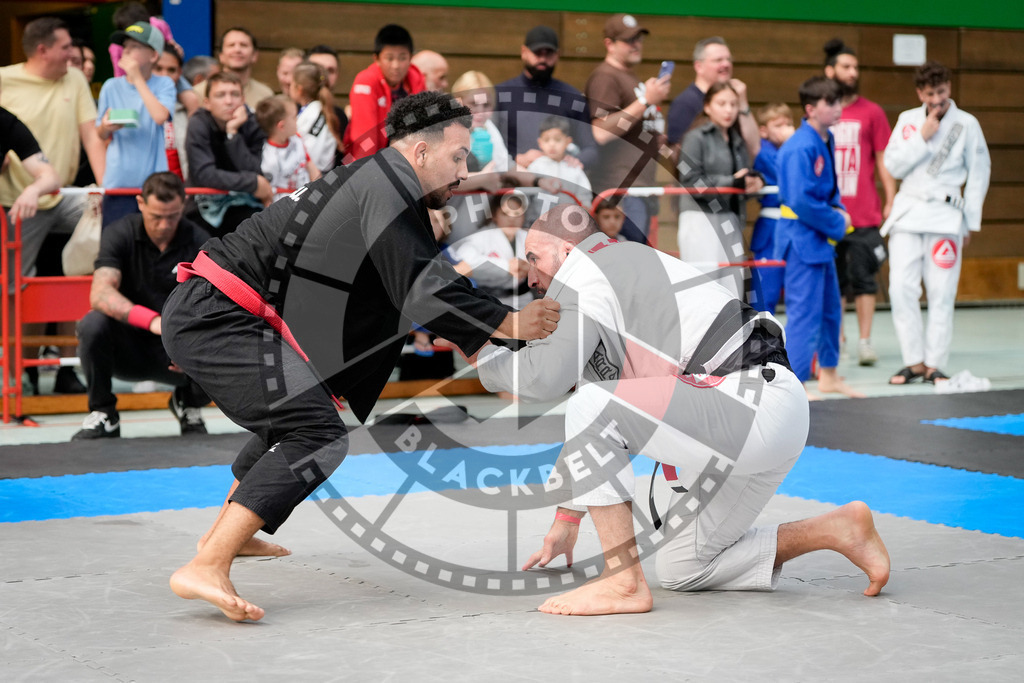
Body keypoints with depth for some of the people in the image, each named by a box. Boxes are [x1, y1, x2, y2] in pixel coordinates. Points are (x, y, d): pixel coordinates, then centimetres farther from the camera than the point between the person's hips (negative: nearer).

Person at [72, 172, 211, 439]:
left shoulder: (198, 242, -7)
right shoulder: (119, 234, -10)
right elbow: (100, 294, -27)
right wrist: (152, 320, -43)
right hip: (127, 349, -1)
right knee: (93, 324, -32)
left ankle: (187, 403, 10)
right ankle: (103, 413, -8)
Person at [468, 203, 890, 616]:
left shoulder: (583, 275, -2)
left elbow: (543, 377, -18)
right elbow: (601, 439, 31)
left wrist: (483, 358, 4)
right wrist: (568, 520, 31)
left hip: (751, 406, -11)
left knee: (590, 410, -17)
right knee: (681, 570, 17)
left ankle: (623, 582, -13)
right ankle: (839, 530, 12)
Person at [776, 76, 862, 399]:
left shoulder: (825, 141, 8)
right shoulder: (800, 148, -21)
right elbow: (801, 200, -25)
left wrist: (839, 211, 3)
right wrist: (837, 223, -15)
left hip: (821, 238, 10)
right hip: (802, 236, -10)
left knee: (831, 308, 19)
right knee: (805, 311, -9)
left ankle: (828, 374, 32)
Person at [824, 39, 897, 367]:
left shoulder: (871, 112, 4)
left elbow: (882, 160, 4)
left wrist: (890, 201, -3)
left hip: (864, 214, -1)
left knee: (863, 278, -1)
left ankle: (865, 341, 2)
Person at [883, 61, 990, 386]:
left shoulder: (966, 124, 1)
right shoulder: (908, 120, 7)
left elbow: (979, 174, 4)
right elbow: (894, 166, -1)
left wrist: (969, 221, 1)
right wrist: (922, 137, -11)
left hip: (945, 215, -2)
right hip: (908, 211, 2)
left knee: (941, 293, -3)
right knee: (901, 288, -5)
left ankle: (934, 364, 5)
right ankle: (914, 361, 5)